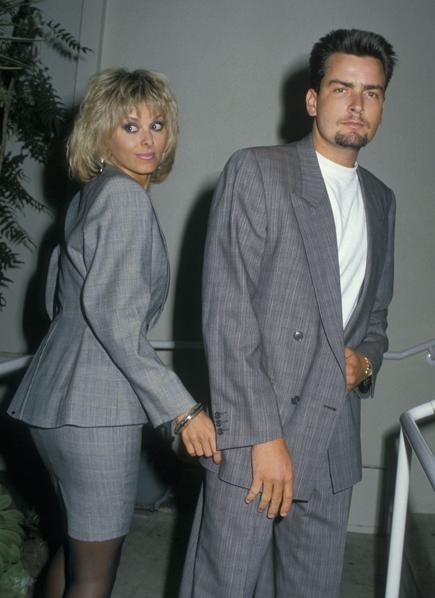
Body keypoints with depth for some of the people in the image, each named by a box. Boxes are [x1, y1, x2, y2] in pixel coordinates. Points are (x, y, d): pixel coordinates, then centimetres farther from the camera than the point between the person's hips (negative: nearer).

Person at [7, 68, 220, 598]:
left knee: (78, 546, 23)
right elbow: (112, 313, -22)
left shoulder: (87, 196, 16)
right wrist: (181, 408, -21)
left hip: (53, 396, 10)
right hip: (95, 406, -10)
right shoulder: (126, 195, -12)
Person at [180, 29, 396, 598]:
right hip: (254, 434, -5)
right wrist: (262, 436, -16)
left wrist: (365, 359, 2)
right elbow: (226, 311, -12)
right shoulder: (255, 172, -5)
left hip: (335, 442, 6)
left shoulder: (380, 200, 15)